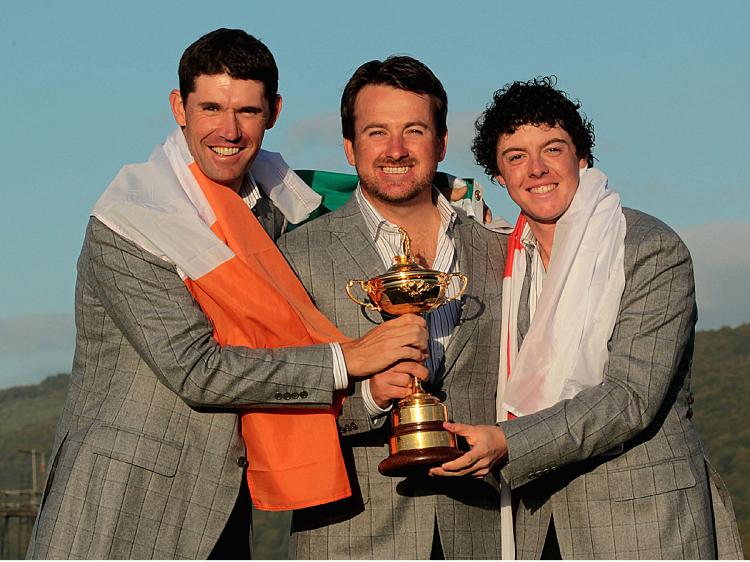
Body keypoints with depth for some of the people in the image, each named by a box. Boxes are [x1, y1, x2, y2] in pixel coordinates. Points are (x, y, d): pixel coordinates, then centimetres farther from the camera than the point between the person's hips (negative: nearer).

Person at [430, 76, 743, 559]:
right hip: (539, 520, 5)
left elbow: (630, 400, -18)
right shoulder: (510, 258, 10)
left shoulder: (653, 251, -9)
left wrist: (506, 444, -27)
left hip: (642, 520, -5)